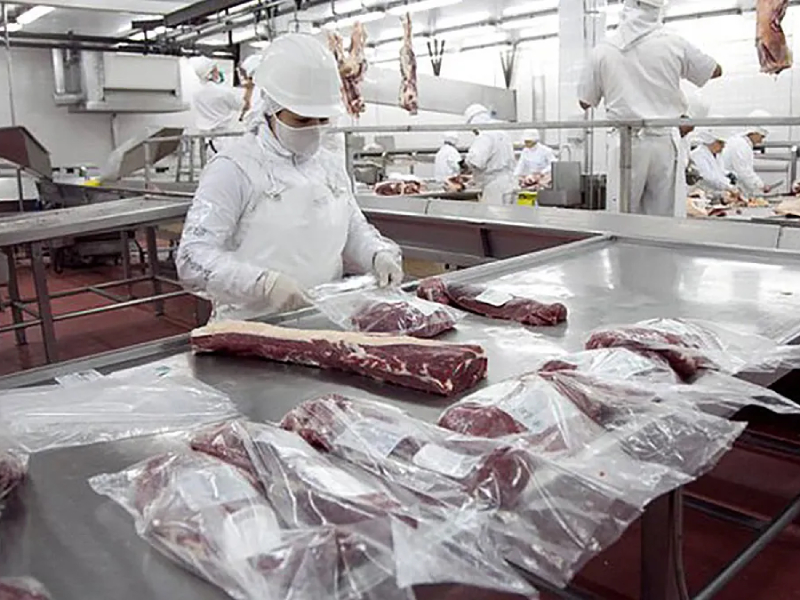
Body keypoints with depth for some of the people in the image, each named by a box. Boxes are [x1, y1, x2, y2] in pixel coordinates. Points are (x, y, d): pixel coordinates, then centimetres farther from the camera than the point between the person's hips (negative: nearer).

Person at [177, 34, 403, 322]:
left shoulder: (331, 165, 15)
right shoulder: (234, 168, -7)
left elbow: (355, 230, 25)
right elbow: (194, 258, -13)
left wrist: (379, 255, 3)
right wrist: (264, 282, -27)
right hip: (252, 329, -5)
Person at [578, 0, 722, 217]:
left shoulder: (602, 50, 0)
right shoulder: (673, 44, 0)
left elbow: (585, 102, 9)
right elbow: (715, 70, 15)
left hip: (625, 144, 0)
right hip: (665, 141, 1)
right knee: (663, 217, 5)